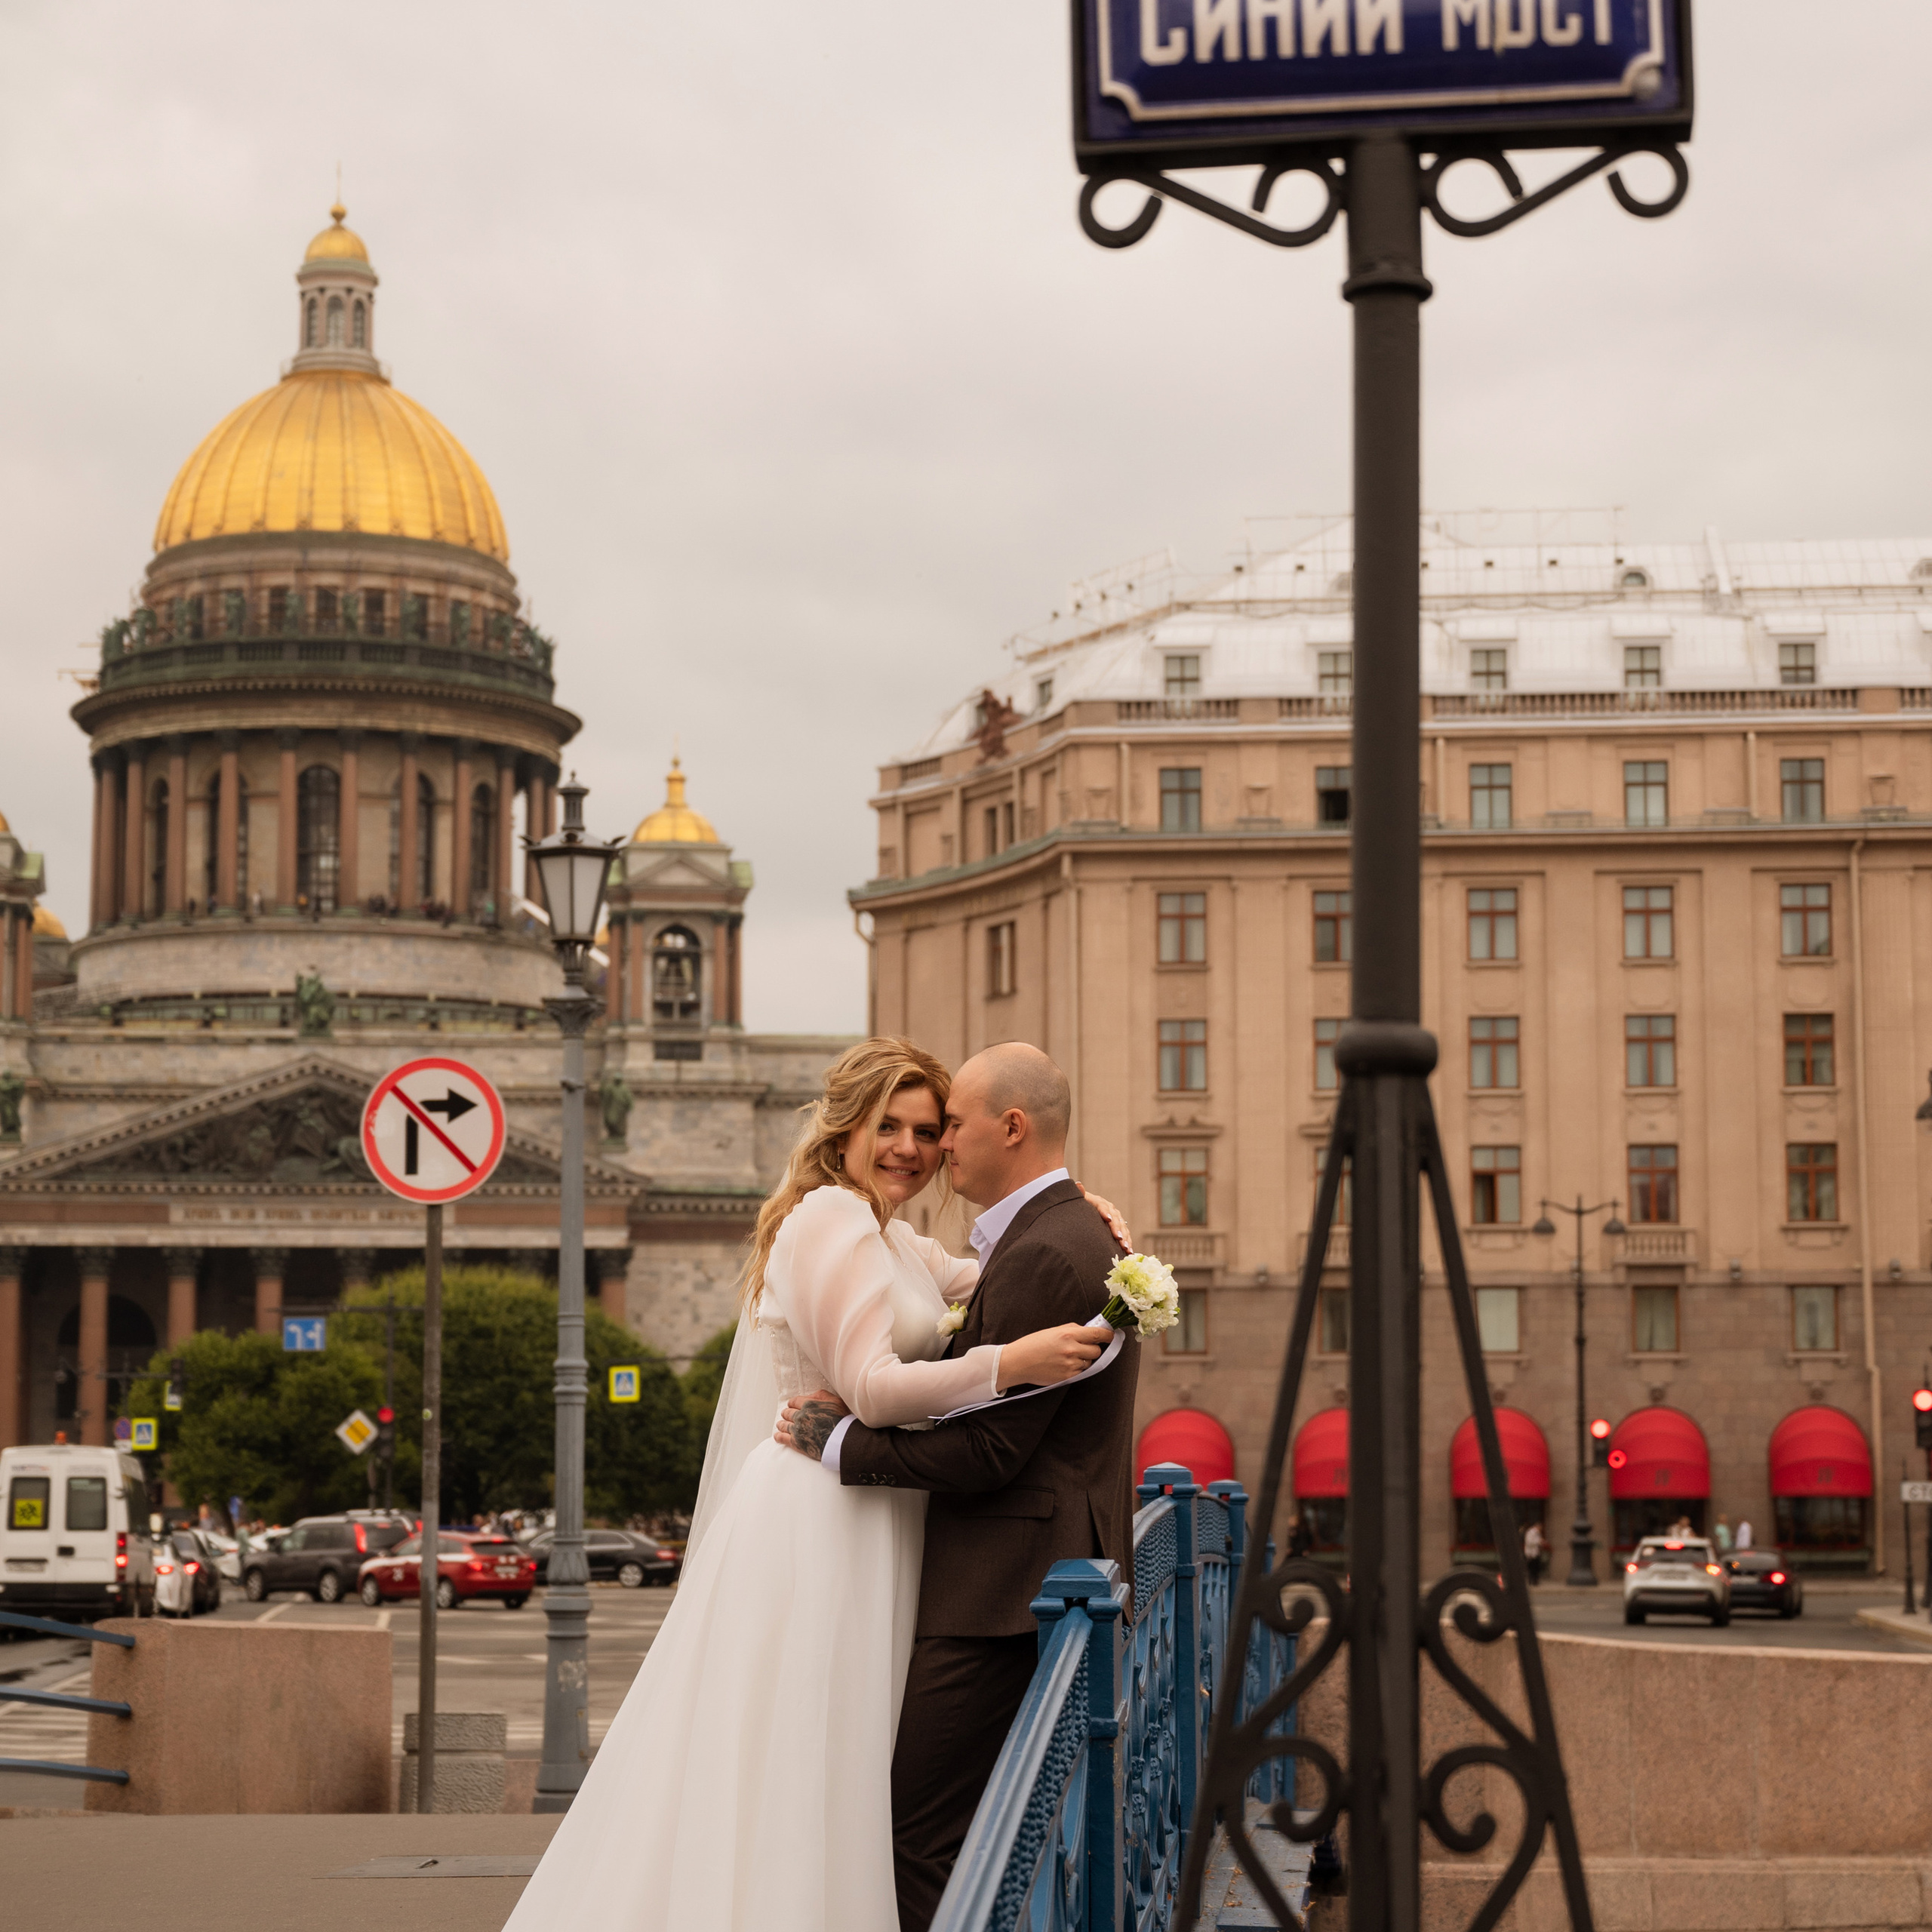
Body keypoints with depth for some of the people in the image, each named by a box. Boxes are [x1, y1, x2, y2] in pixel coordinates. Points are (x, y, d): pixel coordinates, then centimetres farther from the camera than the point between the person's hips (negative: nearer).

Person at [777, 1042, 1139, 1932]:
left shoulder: (1043, 1256, -17)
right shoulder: (1078, 1237, 18)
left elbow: (986, 1451, -19)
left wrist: (839, 1442, -8)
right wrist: (865, 1413, 5)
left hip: (1005, 1594, -11)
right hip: (1047, 1583, 11)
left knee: (922, 1842, -9)